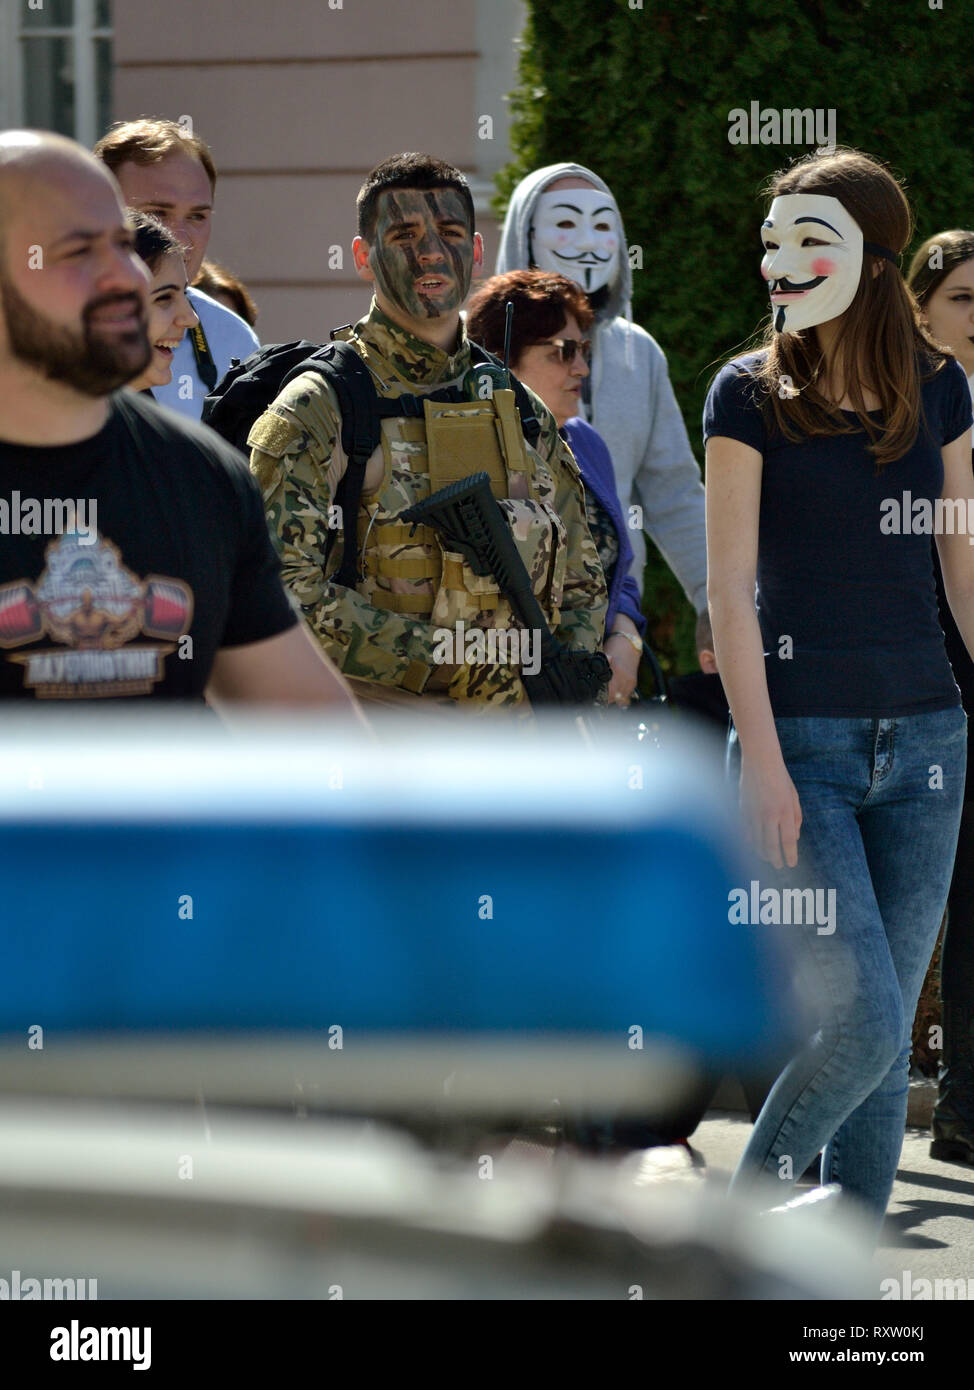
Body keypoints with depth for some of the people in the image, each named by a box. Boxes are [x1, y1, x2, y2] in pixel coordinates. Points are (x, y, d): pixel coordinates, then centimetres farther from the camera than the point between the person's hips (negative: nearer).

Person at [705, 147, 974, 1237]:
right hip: (801, 739, -4)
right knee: (863, 1018, -14)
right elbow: (729, 586, -6)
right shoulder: (751, 393, -3)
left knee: (883, 1035, 4)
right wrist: (763, 762, -14)